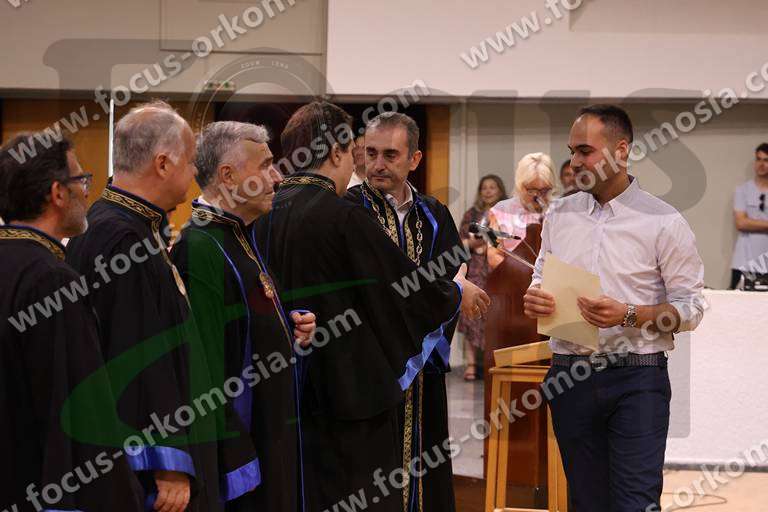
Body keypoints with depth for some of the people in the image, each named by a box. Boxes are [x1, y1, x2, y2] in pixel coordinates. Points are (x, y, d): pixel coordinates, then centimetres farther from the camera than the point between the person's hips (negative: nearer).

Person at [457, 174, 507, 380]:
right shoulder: (472, 214, 12)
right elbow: (460, 242, 10)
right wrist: (474, 243, -9)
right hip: (475, 272, 0)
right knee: (472, 315, -7)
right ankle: (471, 363, -5)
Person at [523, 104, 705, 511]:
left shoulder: (663, 222, -5)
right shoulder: (559, 214, 9)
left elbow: (690, 308, -5)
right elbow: (541, 279, 21)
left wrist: (628, 315, -20)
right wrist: (534, 299, -3)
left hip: (637, 376, -4)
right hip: (569, 374, 5)